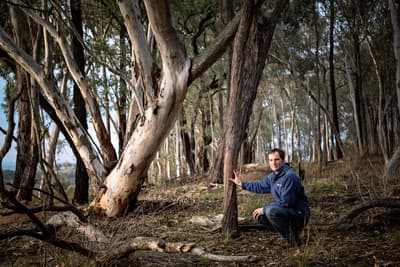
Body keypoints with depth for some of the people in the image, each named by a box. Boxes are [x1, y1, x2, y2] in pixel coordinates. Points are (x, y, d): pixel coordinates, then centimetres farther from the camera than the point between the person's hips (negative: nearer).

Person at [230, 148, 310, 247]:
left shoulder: (290, 176, -22)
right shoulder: (273, 176, 7)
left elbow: (285, 202, -25)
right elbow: (260, 186, 25)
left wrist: (264, 209, -17)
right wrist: (242, 183, 22)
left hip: (299, 214, -9)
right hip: (287, 211, 9)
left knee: (270, 211, -30)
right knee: (258, 215, 5)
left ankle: (291, 236, -11)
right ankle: (289, 229, 7)